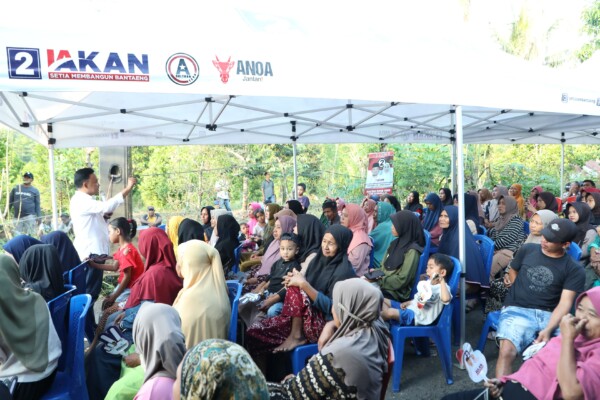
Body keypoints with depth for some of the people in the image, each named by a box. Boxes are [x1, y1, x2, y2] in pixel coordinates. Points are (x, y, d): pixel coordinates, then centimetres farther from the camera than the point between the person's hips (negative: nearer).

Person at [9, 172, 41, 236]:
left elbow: (37, 205, 4)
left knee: (29, 235, -6)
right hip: (17, 217, 3)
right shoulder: (16, 188, 11)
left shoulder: (35, 190, 6)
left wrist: (39, 217, -3)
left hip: (29, 216, -3)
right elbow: (10, 201, 14)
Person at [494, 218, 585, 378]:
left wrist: (549, 329, -22)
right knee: (507, 352, -28)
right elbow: (513, 271, 26)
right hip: (518, 310, 0)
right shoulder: (527, 249, 11)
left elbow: (565, 303, -7)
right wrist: (521, 294, 10)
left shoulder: (574, 270, 4)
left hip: (550, 316, 0)